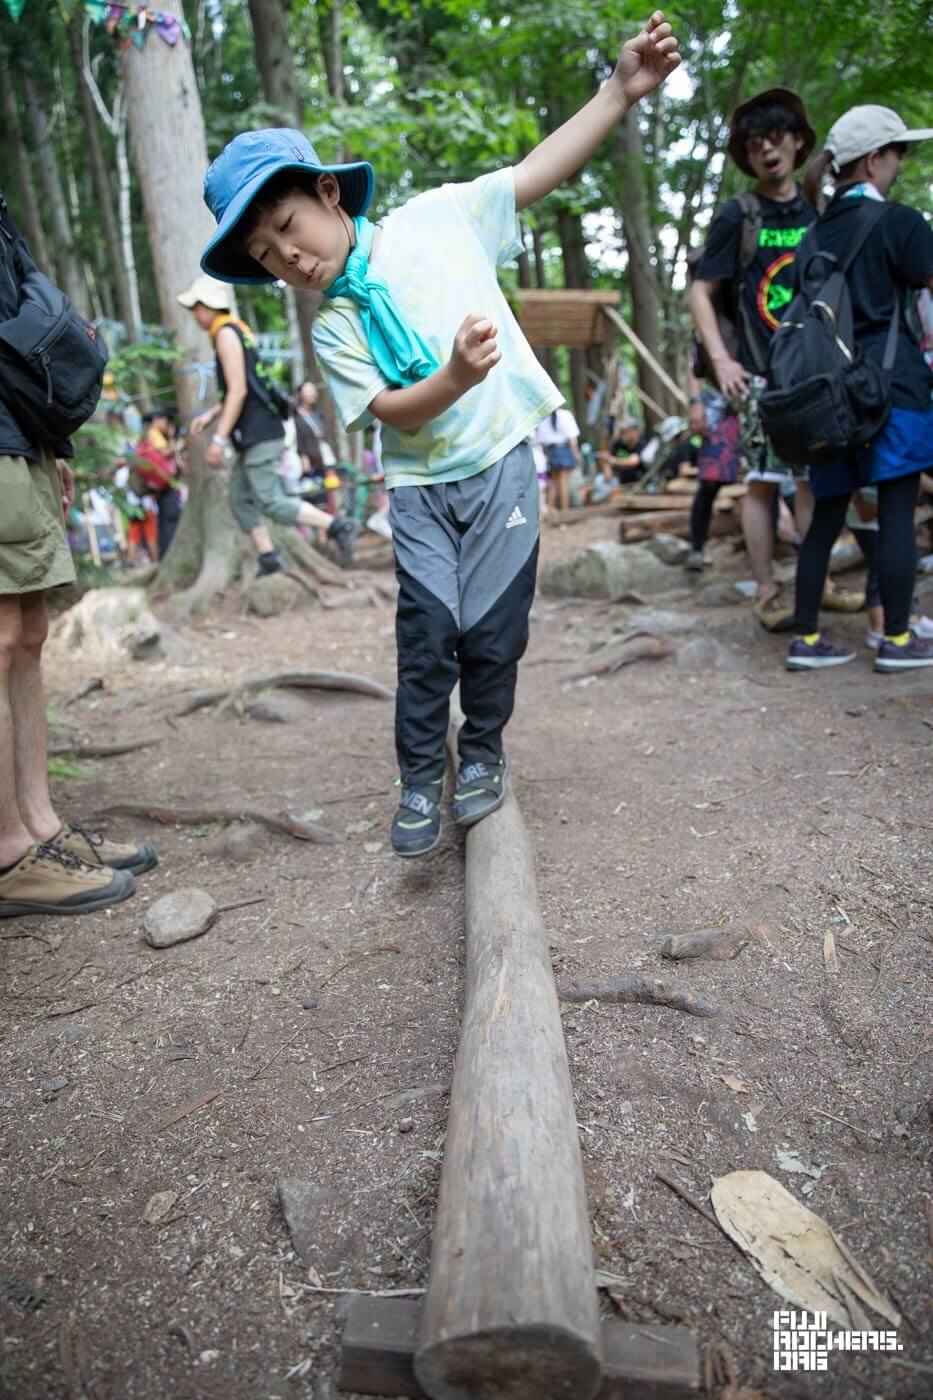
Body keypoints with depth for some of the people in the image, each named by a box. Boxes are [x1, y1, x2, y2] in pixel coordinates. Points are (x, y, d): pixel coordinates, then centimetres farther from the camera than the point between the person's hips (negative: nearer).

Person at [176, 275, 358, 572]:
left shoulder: (226, 333, -10)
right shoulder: (237, 330, 20)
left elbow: (238, 391, -19)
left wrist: (219, 438, -19)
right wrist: (210, 415, 22)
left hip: (260, 434, -10)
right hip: (252, 435, 10)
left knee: (271, 501, -12)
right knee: (241, 499, 10)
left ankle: (337, 526, -13)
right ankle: (269, 560, 11)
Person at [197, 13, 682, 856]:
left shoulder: (437, 219, 0)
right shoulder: (330, 328, 1)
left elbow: (540, 171, -1)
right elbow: (395, 412, -10)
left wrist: (621, 90, -9)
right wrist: (456, 377, -28)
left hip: (500, 463, -1)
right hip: (417, 487, 1)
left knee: (493, 629, 0)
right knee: (428, 630, -6)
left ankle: (483, 750, 24)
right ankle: (421, 774, 12)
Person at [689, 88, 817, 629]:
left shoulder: (817, 212, 13)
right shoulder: (738, 217, 1)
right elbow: (701, 291, -1)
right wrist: (721, 359, -11)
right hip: (762, 373, -4)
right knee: (764, 480, -4)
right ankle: (768, 593, 4)